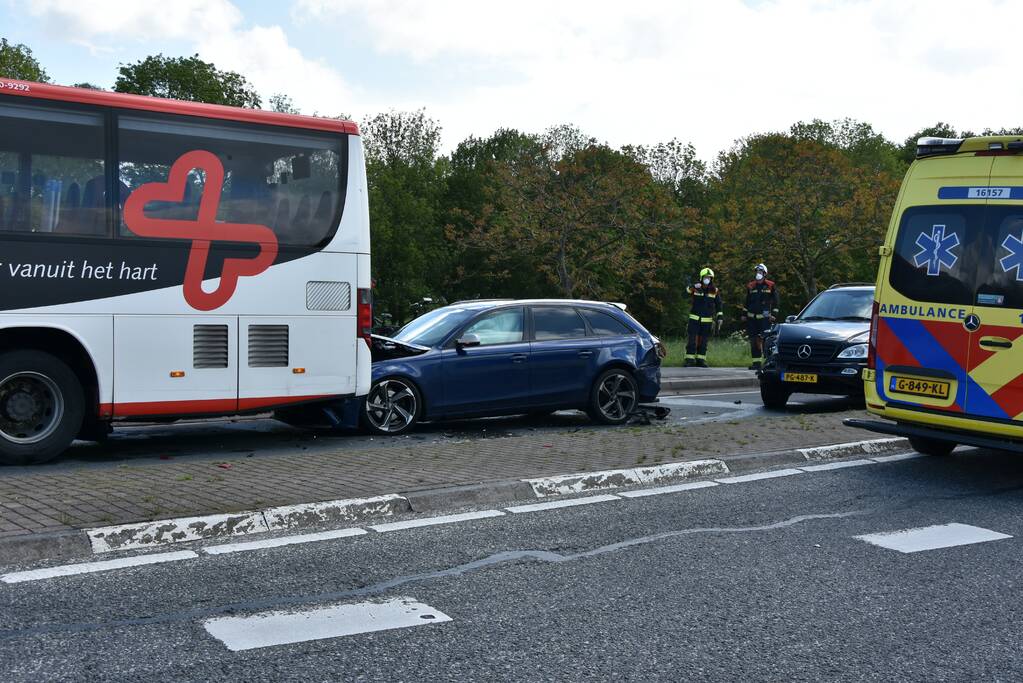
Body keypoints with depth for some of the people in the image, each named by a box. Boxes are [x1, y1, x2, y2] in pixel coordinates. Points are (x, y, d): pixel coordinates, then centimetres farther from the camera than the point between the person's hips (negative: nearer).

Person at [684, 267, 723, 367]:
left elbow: (719, 305, 11)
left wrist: (720, 318, 6)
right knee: (692, 339, -8)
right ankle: (690, 359, -6)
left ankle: (701, 360, 13)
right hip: (694, 318, -2)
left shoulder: (715, 291, 4)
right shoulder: (695, 287, -3)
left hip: (707, 320, 2)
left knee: (703, 340, 6)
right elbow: (686, 293, -21)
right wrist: (692, 287, -40)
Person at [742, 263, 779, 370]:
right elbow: (747, 302, 21)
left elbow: (775, 302, 3)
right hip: (751, 318, 5)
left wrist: (774, 315, -5)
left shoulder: (771, 286, 2)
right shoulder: (751, 286, 14)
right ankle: (756, 362, 10)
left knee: (764, 340, -13)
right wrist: (744, 314, 17)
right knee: (753, 340, 4)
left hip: (764, 317, -5)